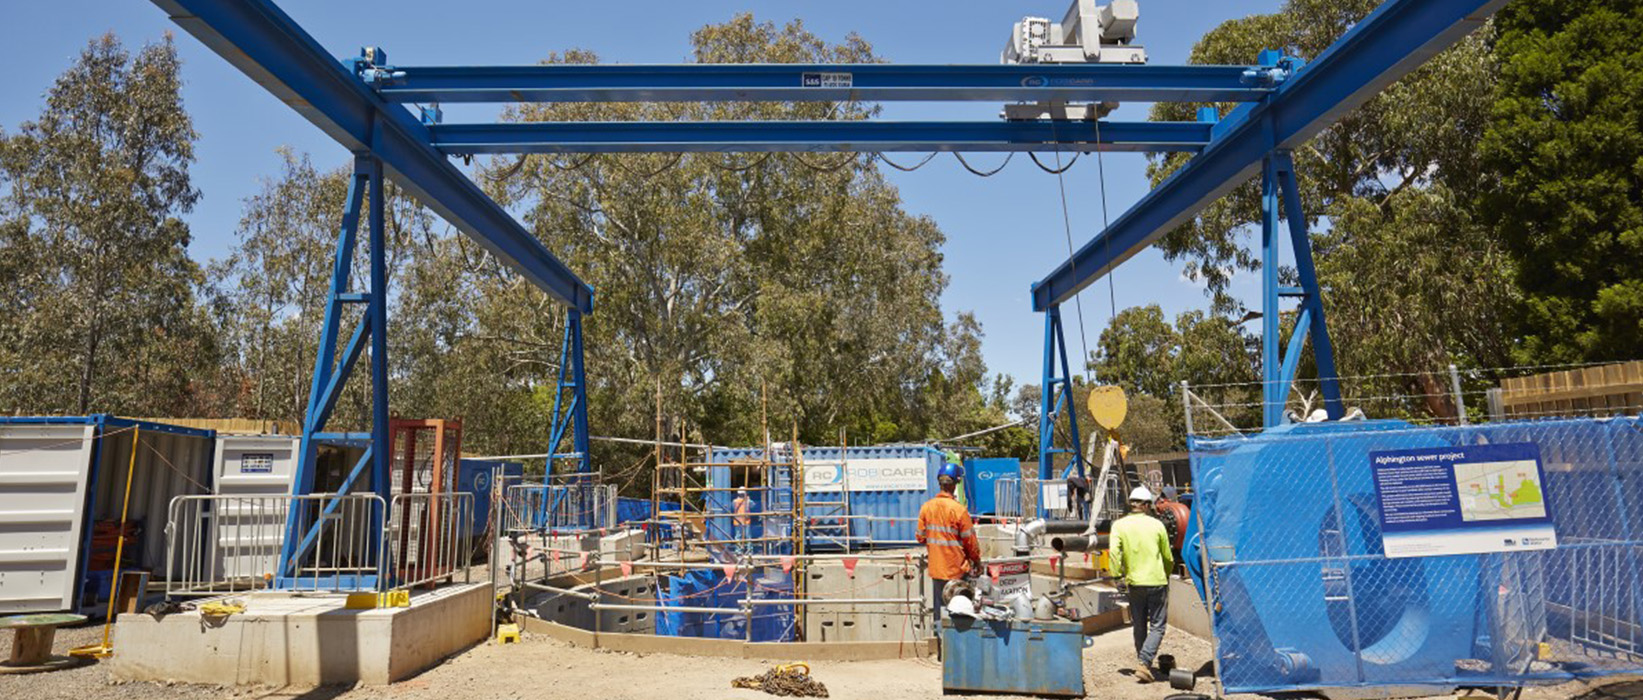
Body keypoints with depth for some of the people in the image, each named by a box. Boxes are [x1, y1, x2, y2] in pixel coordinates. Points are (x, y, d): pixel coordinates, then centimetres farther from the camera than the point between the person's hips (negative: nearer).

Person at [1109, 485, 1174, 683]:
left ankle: (1142, 663, 24)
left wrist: (1117, 574, -5)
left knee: (1139, 627, 16)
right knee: (1157, 626, 3)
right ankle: (1144, 663, -12)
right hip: (1157, 581, -2)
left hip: (1134, 582, 2)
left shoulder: (1119, 525, -2)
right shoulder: (1156, 524, -2)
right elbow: (1168, 557, 7)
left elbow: (1114, 552, -15)